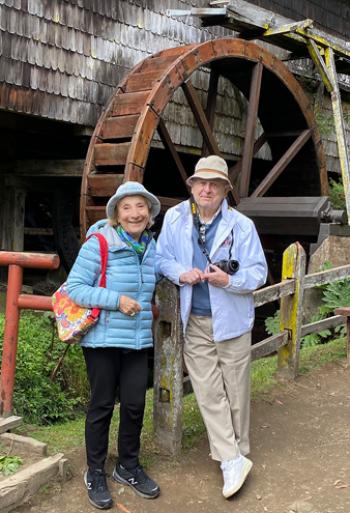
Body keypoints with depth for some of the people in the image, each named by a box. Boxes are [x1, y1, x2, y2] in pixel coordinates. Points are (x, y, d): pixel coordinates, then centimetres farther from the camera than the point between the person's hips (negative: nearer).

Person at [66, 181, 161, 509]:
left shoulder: (150, 247, 6)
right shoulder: (99, 244, -13)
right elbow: (74, 288, -14)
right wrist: (116, 300, -21)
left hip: (138, 340, 5)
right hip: (102, 338, -5)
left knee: (135, 404, 9)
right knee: (102, 405, 6)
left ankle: (128, 467, 30)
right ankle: (95, 473, 24)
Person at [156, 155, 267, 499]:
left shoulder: (242, 225, -7)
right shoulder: (175, 218, 0)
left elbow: (258, 272, -7)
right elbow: (162, 258, 7)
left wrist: (230, 280, -26)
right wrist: (181, 274, -14)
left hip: (232, 320, -1)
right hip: (194, 322, 2)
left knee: (236, 390, 10)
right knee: (208, 392, 0)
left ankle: (238, 452, 29)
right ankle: (232, 461, 7)